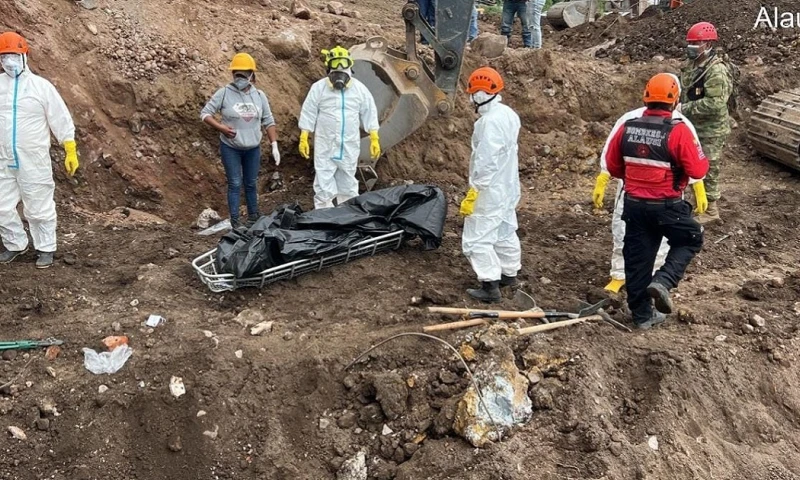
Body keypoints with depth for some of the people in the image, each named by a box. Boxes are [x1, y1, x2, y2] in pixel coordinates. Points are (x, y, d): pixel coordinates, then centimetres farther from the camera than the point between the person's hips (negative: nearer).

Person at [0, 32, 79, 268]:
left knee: (39, 208, 6)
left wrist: (71, 152, -5)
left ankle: (46, 249, 20)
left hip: (34, 162, -3)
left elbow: (62, 120, -2)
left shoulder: (41, 86, -4)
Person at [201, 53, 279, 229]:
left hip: (253, 148, 3)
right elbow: (205, 113, -7)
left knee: (251, 183, 13)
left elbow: (268, 121, 5)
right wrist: (221, 127, -22)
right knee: (235, 184, 0)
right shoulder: (224, 93, -10)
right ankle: (234, 222, 7)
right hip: (230, 148, -3)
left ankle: (253, 217, 26)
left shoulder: (259, 95, 0)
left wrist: (274, 145, -2)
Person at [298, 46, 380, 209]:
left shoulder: (359, 88, 2)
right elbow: (308, 113, -1)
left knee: (348, 184, 13)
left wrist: (374, 139, 1)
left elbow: (369, 114, 5)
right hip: (325, 145, -2)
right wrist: (303, 138, -6)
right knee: (324, 185, -2)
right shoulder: (319, 87, -4)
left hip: (350, 146, 2)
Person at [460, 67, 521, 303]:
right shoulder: (508, 114, 7)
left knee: (477, 238, -4)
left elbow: (485, 162, -25)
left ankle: (490, 286, -2)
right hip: (507, 187, 10)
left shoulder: (490, 121, -24)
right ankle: (509, 274, 33)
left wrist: (472, 193, -21)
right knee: (505, 232, 20)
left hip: (491, 191, -10)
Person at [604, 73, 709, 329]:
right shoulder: (677, 130, -17)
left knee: (637, 257, 12)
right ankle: (663, 280, -1)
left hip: (634, 204, 5)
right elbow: (698, 170, -14)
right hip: (667, 206, -4)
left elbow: (612, 166, 8)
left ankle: (642, 314, 22)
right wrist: (703, 160, 8)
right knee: (691, 240, 20)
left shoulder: (627, 127, -2)